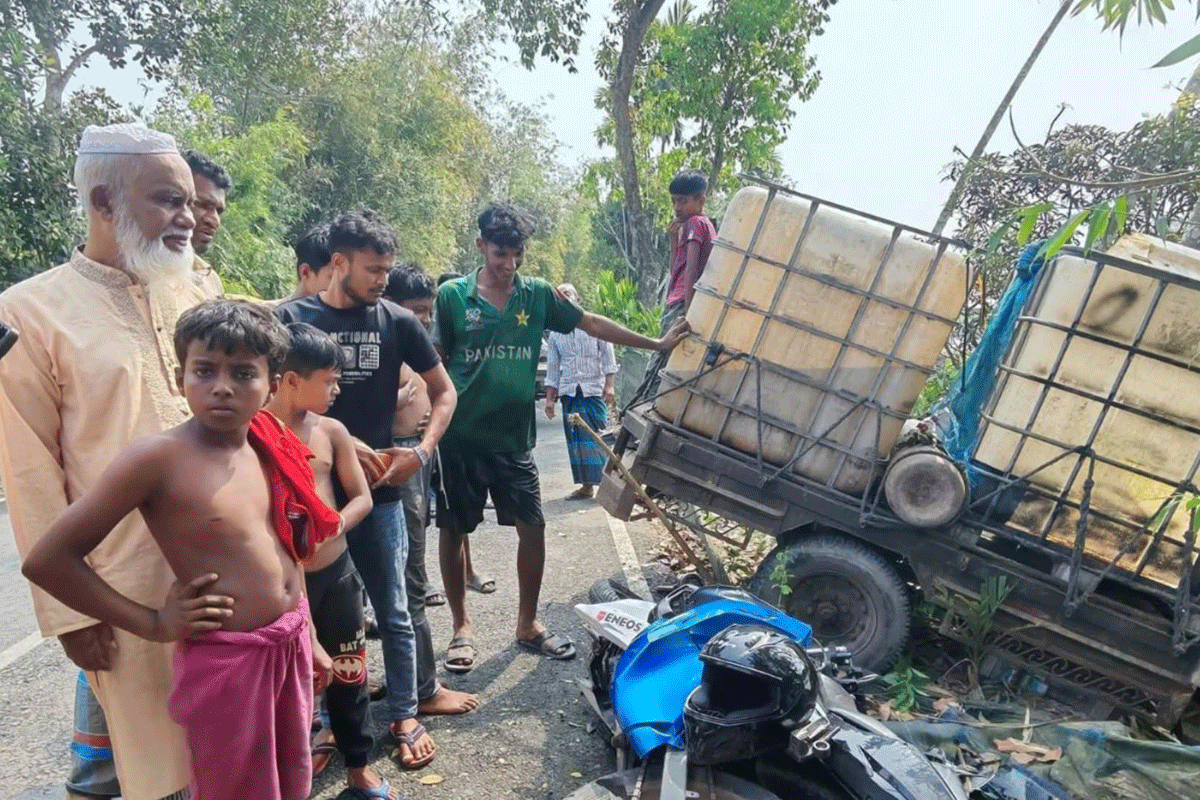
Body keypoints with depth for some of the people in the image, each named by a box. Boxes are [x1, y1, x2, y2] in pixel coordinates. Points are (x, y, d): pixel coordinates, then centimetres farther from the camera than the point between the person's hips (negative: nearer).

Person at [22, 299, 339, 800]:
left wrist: (306, 638, 17)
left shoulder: (271, 448, 1)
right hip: (225, 662, -6)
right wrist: (153, 623, -12)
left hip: (290, 646, 6)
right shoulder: (159, 457, -18)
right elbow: (47, 560, -16)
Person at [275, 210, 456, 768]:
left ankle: (405, 716, 24)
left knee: (392, 612, 8)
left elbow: (443, 391, 9)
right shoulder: (293, 318, -2)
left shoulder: (397, 321, 2)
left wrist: (421, 453, -4)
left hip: (379, 488, 1)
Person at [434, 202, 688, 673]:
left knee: (532, 528, 4)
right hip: (460, 439, -2)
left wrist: (656, 343, 5)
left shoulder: (537, 295, 3)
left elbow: (592, 324, 6)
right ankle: (462, 626, 25)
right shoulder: (452, 296, -4)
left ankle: (528, 624, 22)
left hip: (513, 439, 3)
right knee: (453, 531, 7)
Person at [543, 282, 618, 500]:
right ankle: (586, 485, 11)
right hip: (569, 392, 3)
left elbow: (608, 355, 2)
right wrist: (549, 398, 9)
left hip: (594, 390, -3)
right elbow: (552, 368, 14)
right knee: (576, 440, 3)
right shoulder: (555, 334, 12)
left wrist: (608, 385, -7)